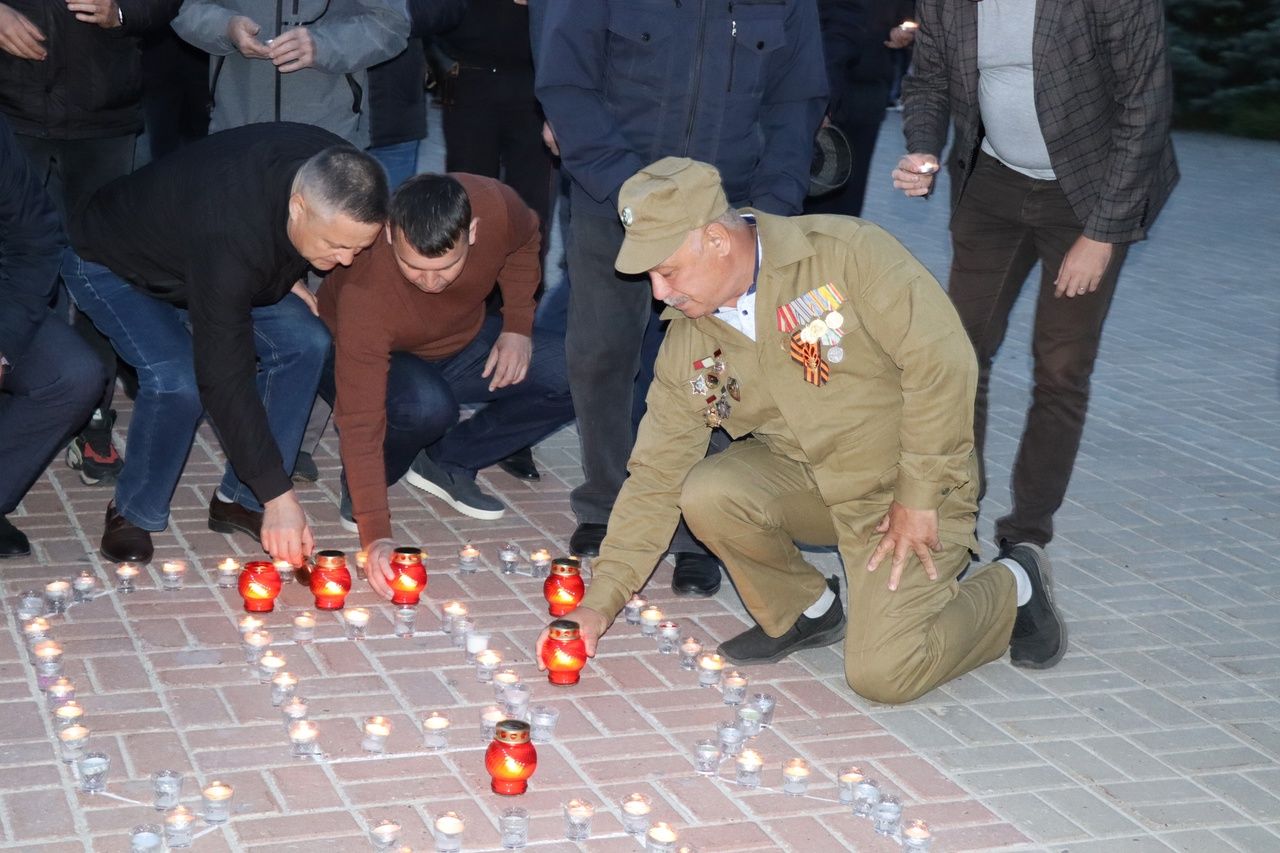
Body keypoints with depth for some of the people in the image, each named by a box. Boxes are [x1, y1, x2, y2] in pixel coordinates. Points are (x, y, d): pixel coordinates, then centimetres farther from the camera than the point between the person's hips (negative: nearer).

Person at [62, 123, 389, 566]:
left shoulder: (331, 171, -24)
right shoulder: (230, 237, -45)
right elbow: (224, 379, -41)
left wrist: (287, 277, -8)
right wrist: (278, 496, -40)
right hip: (111, 264, -7)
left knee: (305, 342, -11)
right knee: (177, 379, -31)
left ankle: (239, 499, 1)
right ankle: (133, 513, -5)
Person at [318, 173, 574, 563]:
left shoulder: (495, 205, -29)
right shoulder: (364, 292, -40)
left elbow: (525, 242, -1)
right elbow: (360, 421, -40)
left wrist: (518, 325, -12)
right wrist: (375, 535, -45)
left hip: (463, 343, 5)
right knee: (426, 406, -40)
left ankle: (446, 462, -1)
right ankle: (359, 481, -6)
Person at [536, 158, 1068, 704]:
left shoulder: (845, 253, -20)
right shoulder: (687, 343, -4)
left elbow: (942, 362, -21)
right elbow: (656, 476, -2)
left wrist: (917, 498, -19)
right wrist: (600, 602, -7)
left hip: (910, 490, -5)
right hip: (803, 477, 5)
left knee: (882, 673, -18)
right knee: (707, 492, -24)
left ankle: (1014, 586, 12)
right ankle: (801, 613, 5)